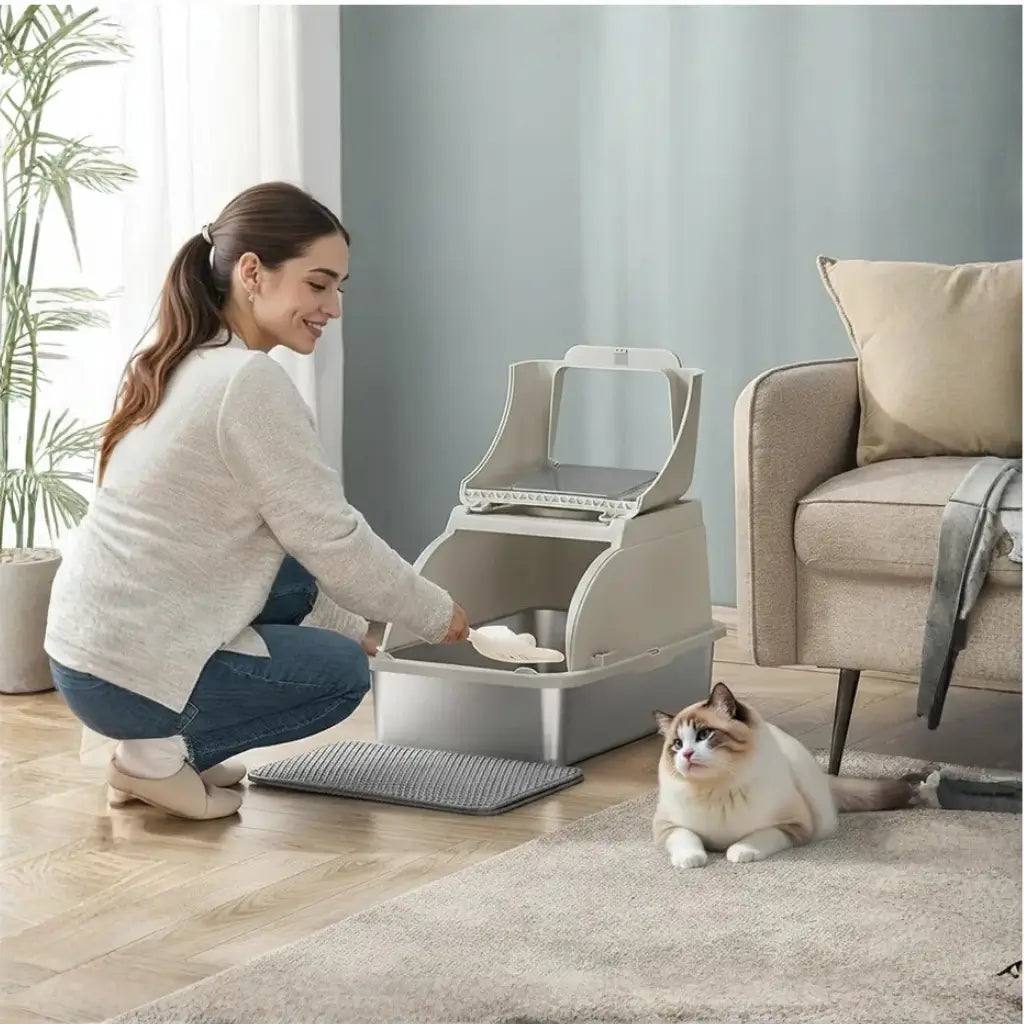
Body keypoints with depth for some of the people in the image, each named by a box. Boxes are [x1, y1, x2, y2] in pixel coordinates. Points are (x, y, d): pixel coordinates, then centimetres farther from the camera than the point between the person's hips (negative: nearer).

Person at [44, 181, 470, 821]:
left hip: (85, 645, 8)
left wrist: (348, 619, 20)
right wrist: (437, 615, -1)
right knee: (345, 672, 8)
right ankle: (159, 753, -1)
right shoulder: (250, 381, -18)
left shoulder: (186, 367, 10)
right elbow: (332, 539, -14)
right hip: (131, 673, -8)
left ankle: (172, 746, 14)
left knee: (297, 578, 19)